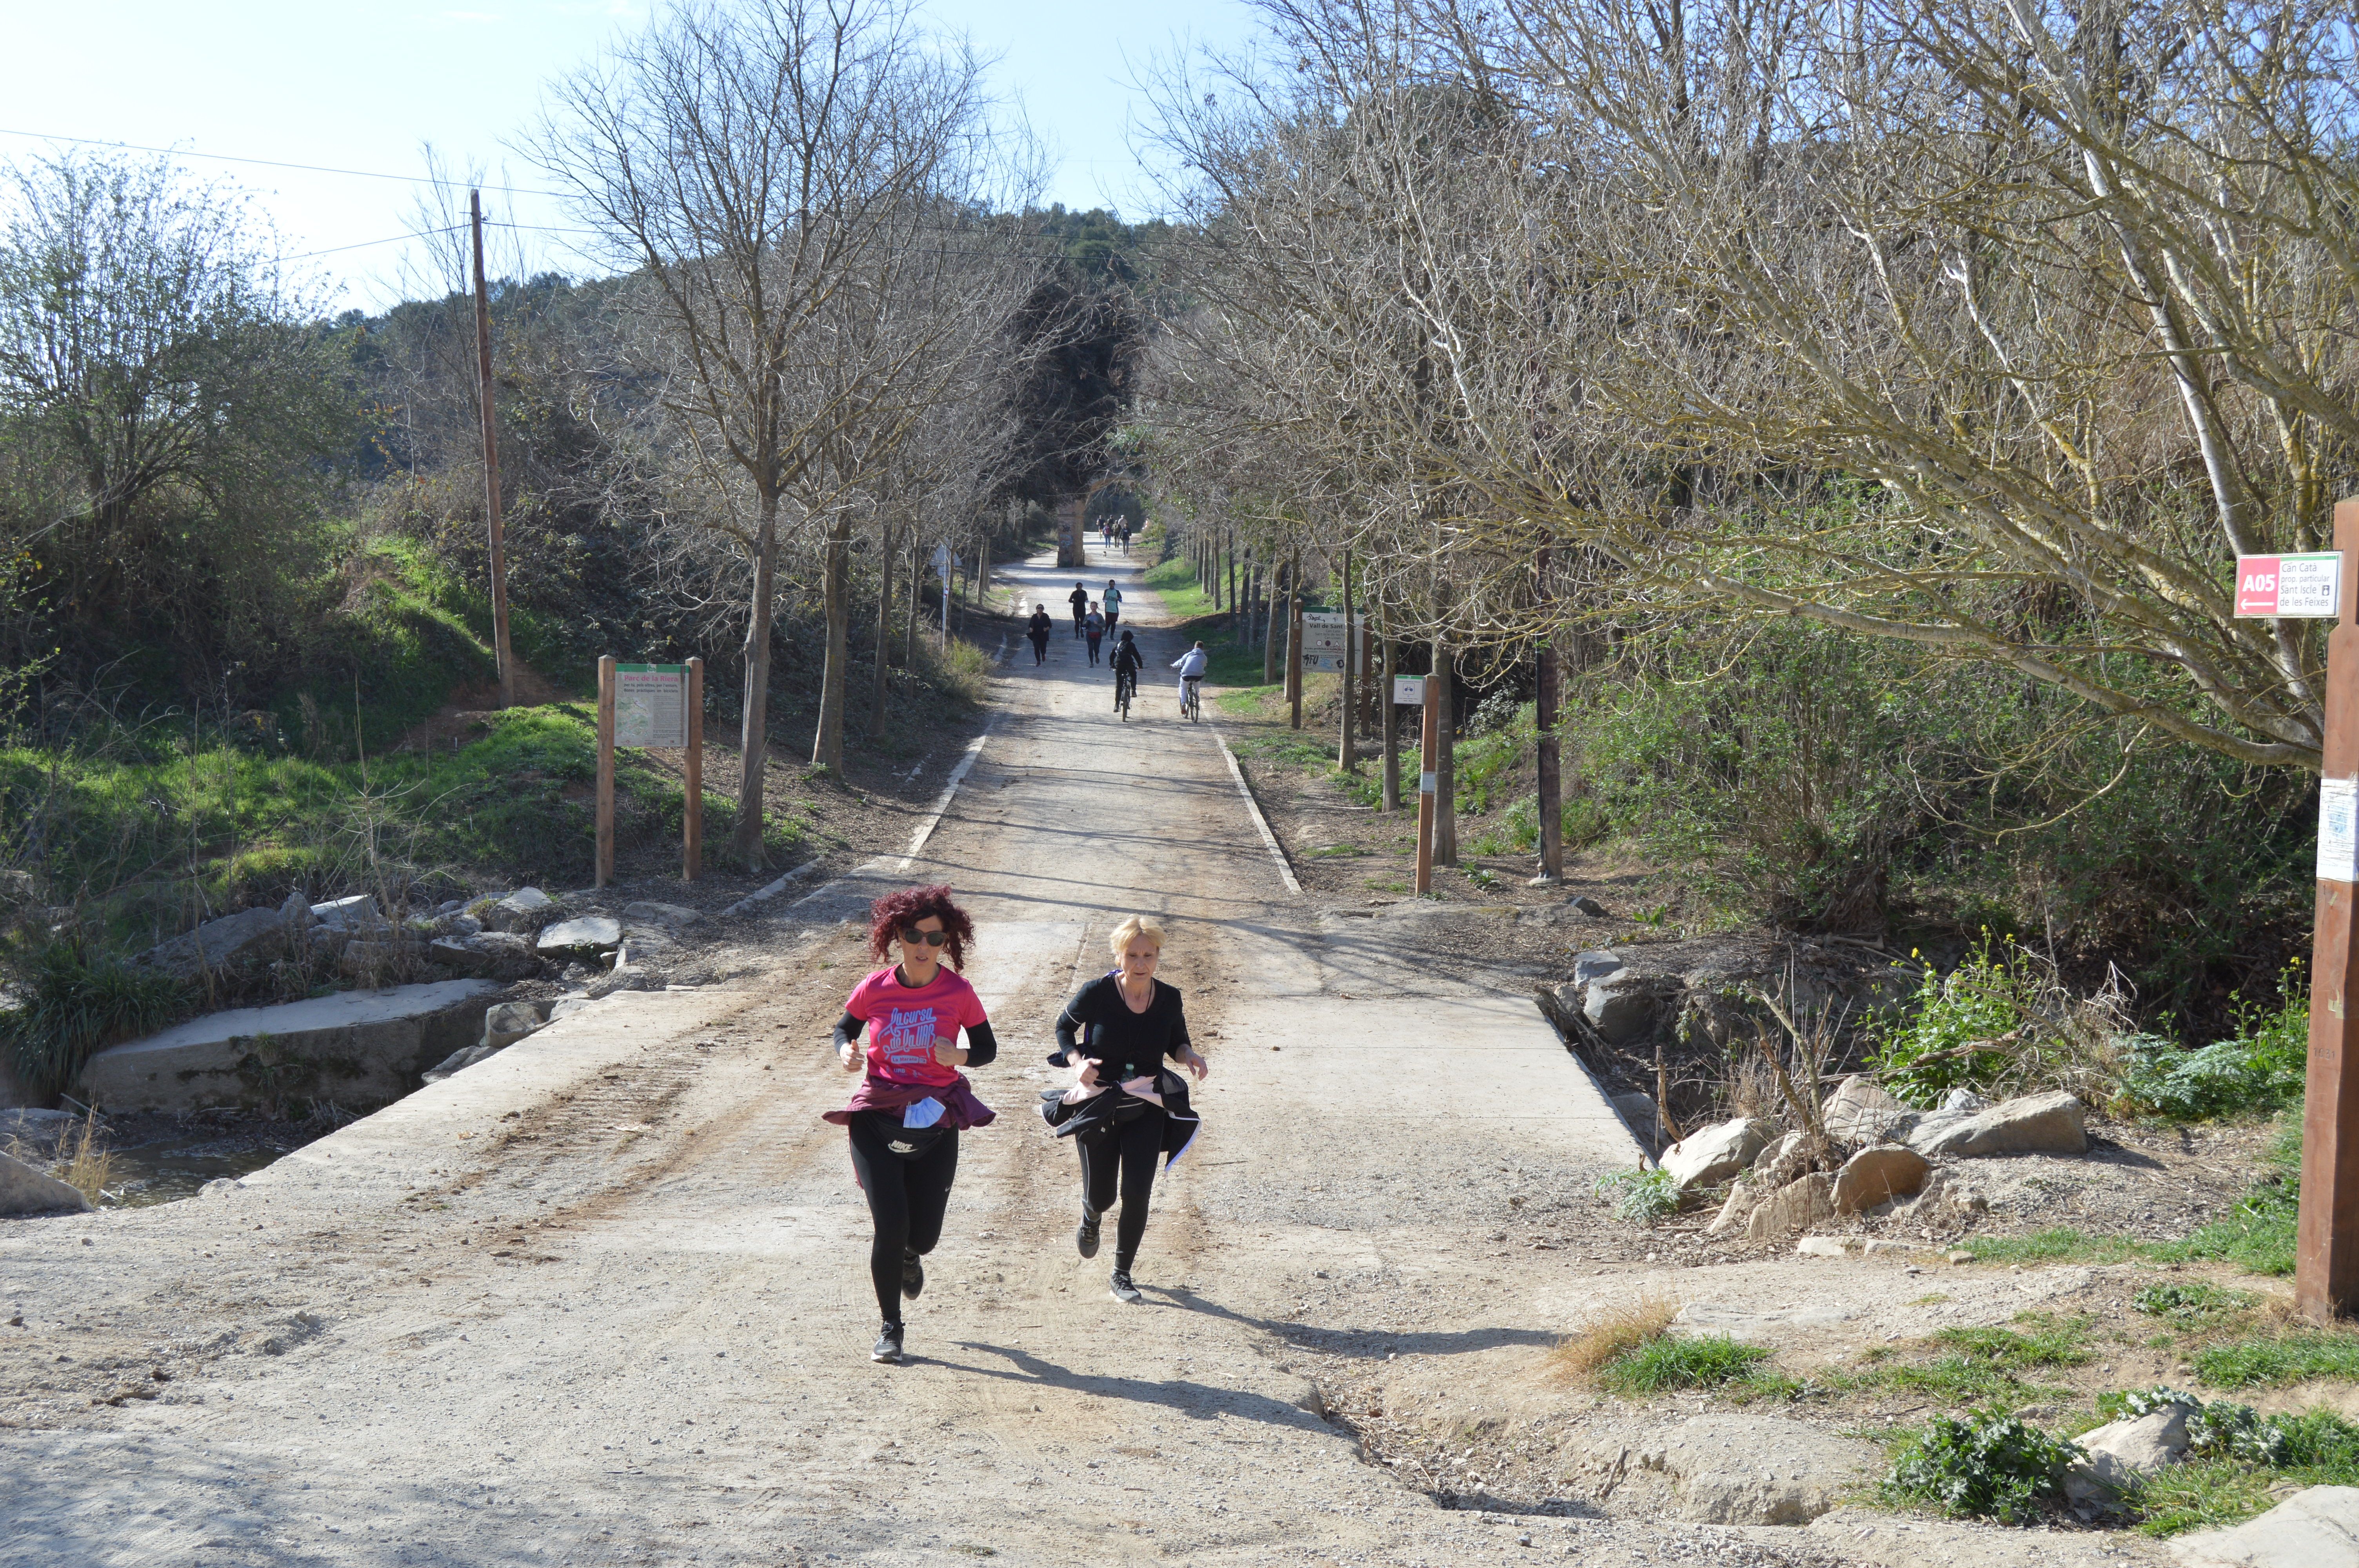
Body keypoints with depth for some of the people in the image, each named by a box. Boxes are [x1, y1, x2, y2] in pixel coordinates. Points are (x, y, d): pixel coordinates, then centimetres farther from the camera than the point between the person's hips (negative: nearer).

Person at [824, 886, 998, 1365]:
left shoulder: (958, 992, -6)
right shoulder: (875, 989, -5)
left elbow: (987, 1048, 4)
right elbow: (845, 1027, 11)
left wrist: (958, 1055, -18)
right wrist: (846, 1052, -12)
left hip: (935, 1123, 1)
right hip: (877, 1116, -1)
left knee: (923, 1236, 5)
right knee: (890, 1224, -11)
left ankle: (906, 1254, 47)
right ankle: (890, 1328, 10)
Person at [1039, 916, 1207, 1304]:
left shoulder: (1169, 998, -7)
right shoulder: (1097, 993, -15)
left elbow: (1177, 1041, 11)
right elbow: (1064, 1027, 2)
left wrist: (1189, 1055, -11)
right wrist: (1076, 1061, -16)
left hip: (1147, 1109, 1)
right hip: (1097, 1107, -1)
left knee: (1137, 1194, -8)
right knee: (1100, 1196, 6)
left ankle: (1122, 1275, 12)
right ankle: (1090, 1220, 47)